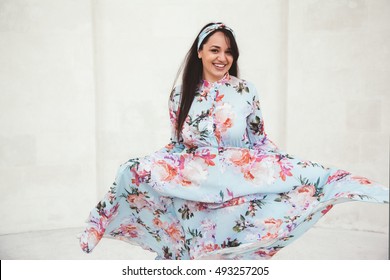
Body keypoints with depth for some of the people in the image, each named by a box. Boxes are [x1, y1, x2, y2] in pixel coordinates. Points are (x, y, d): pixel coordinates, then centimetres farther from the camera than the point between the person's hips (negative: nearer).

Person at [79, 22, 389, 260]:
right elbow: (176, 144, 8)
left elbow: (260, 142, 2)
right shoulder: (181, 94, 1)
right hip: (193, 194, 2)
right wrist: (139, 166, -3)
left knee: (232, 252, 3)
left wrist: (298, 169, -6)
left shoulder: (246, 91, -3)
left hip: (238, 192, -1)